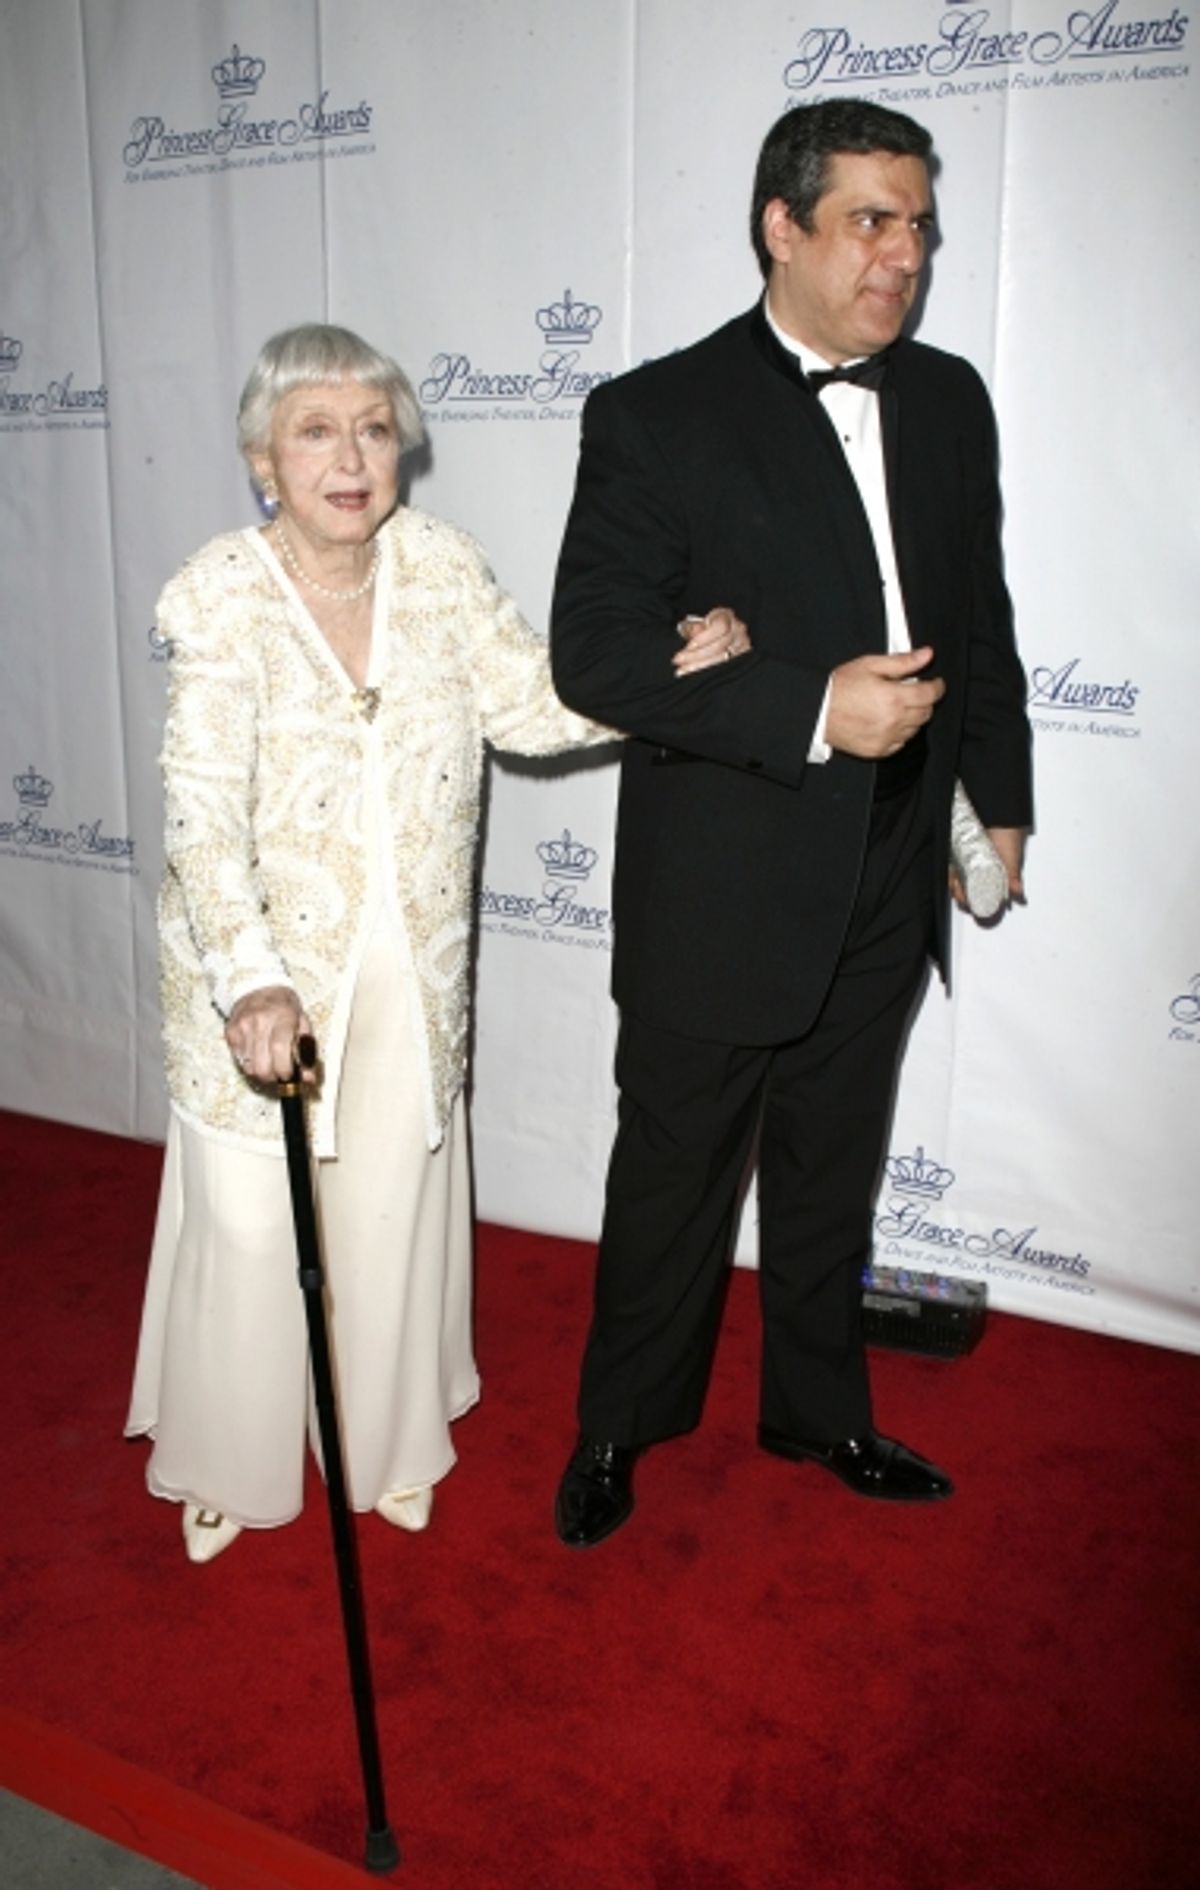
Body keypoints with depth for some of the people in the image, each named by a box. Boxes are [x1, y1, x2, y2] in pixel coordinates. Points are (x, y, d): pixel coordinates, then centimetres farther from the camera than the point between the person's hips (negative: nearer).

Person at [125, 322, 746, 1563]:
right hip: (265, 967, -3)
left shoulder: (439, 566, -4)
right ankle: (229, 1458, 38)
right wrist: (252, 981, -37)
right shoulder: (222, 598, -16)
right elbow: (204, 809, -24)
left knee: (393, 1208, 17)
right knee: (249, 1220, 10)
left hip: (410, 971, 3)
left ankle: (388, 1442, 42)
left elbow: (531, 707, -2)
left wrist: (670, 668, -17)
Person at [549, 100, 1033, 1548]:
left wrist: (1000, 798, 13)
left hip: (883, 888, 5)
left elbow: (981, 617, 14)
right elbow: (594, 654, -17)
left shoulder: (949, 401, 6)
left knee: (831, 1172, 21)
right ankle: (620, 1426, 36)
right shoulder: (656, 416, -11)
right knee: (673, 1177, 12)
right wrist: (811, 710, -25)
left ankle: (818, 1411, 43)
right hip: (715, 897, -5)